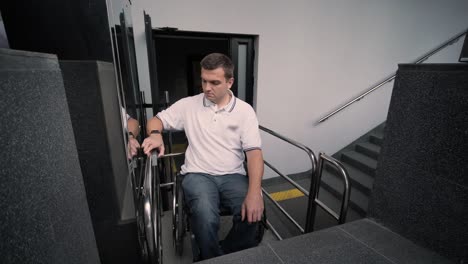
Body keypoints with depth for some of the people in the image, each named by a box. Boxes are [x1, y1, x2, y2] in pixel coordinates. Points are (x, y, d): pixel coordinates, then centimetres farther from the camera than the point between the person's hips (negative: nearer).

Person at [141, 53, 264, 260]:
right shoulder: (189, 105, 4)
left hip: (233, 175, 1)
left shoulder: (245, 110, 0)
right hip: (198, 174, 0)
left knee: (252, 216, -25)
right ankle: (212, 258, 4)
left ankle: (224, 254, 5)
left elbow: (254, 152, -7)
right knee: (206, 219, -29)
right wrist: (155, 134, -15)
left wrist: (254, 192, -22)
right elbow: (157, 119, 12)